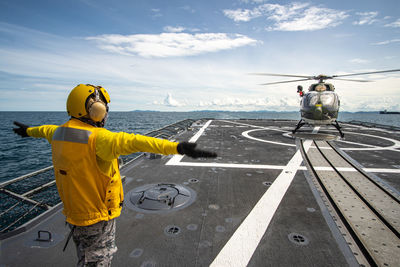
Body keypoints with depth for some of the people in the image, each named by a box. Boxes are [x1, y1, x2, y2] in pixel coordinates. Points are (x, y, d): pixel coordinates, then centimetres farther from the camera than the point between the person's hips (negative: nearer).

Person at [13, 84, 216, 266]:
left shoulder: (59, 133, -1)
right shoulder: (98, 138, -29)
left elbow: (47, 130, 22)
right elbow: (133, 142, -44)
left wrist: (29, 130, 46)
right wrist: (177, 147, -53)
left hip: (74, 213, 8)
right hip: (97, 218, -8)